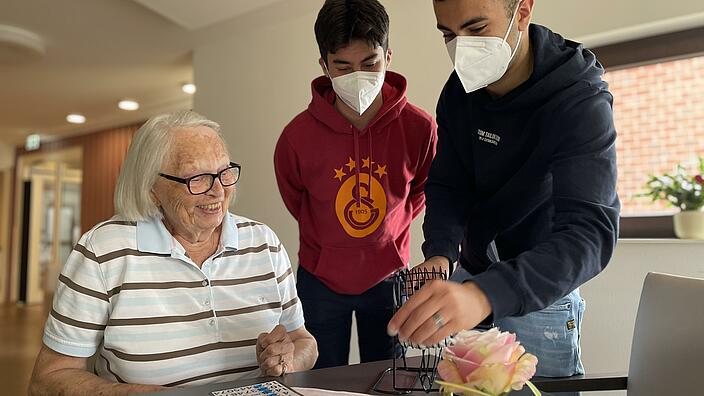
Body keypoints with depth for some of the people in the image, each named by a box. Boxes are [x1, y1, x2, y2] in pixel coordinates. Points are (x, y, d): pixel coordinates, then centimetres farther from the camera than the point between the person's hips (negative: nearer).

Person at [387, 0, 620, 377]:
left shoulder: (582, 103, -24)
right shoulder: (459, 92, -7)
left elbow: (589, 233, -35)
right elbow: (446, 186, -3)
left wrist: (485, 294, -52)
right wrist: (438, 255, -24)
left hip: (541, 296, -4)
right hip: (469, 283, 5)